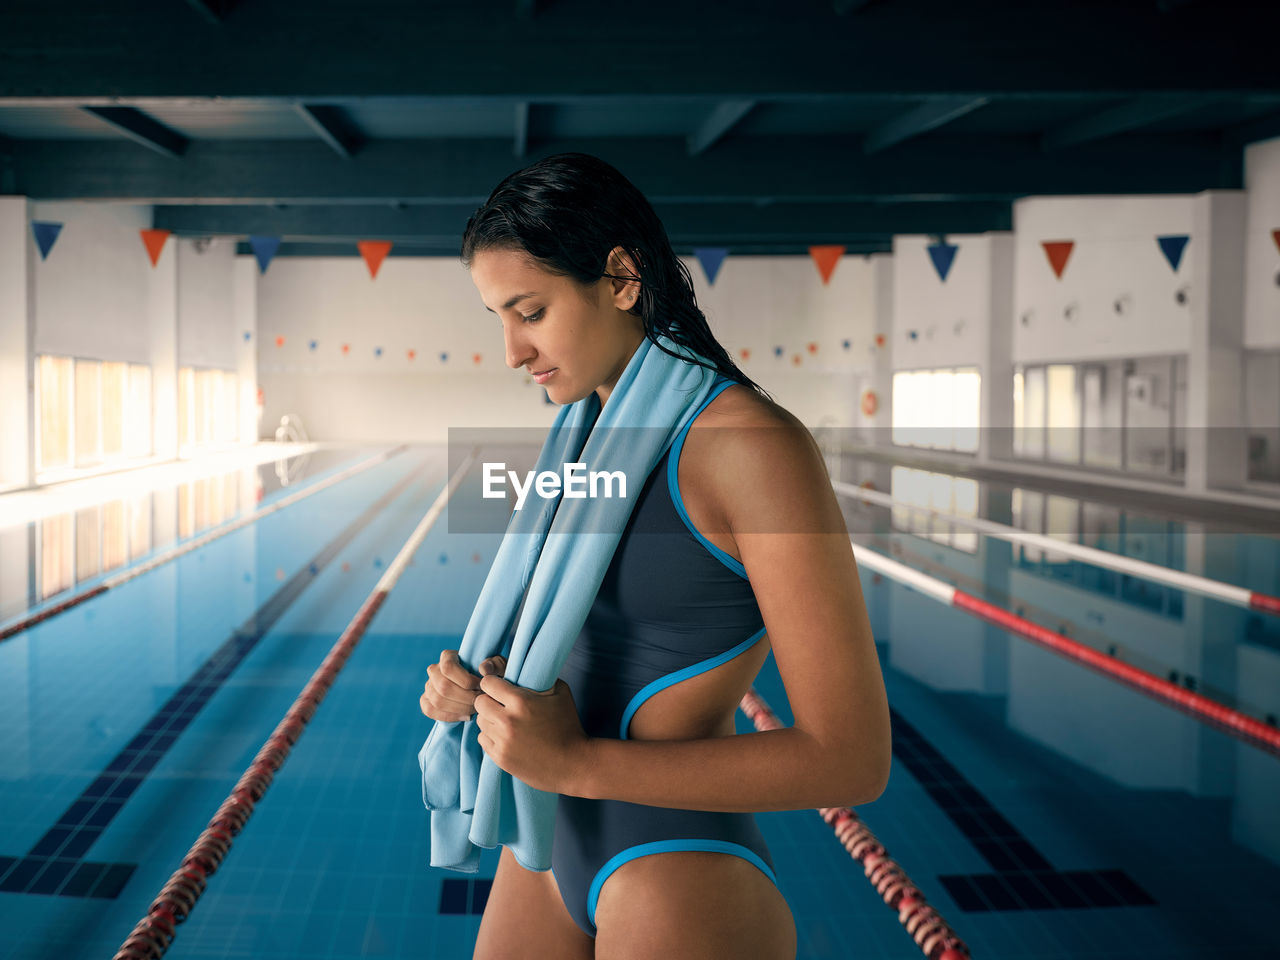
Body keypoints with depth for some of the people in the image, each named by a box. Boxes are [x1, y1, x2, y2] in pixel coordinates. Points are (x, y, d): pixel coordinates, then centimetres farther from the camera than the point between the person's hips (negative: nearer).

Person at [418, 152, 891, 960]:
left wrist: (578, 762, -22)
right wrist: (484, 684, -4)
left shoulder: (755, 447, -18)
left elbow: (852, 758, -21)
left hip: (685, 884, -7)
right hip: (554, 847, 8)